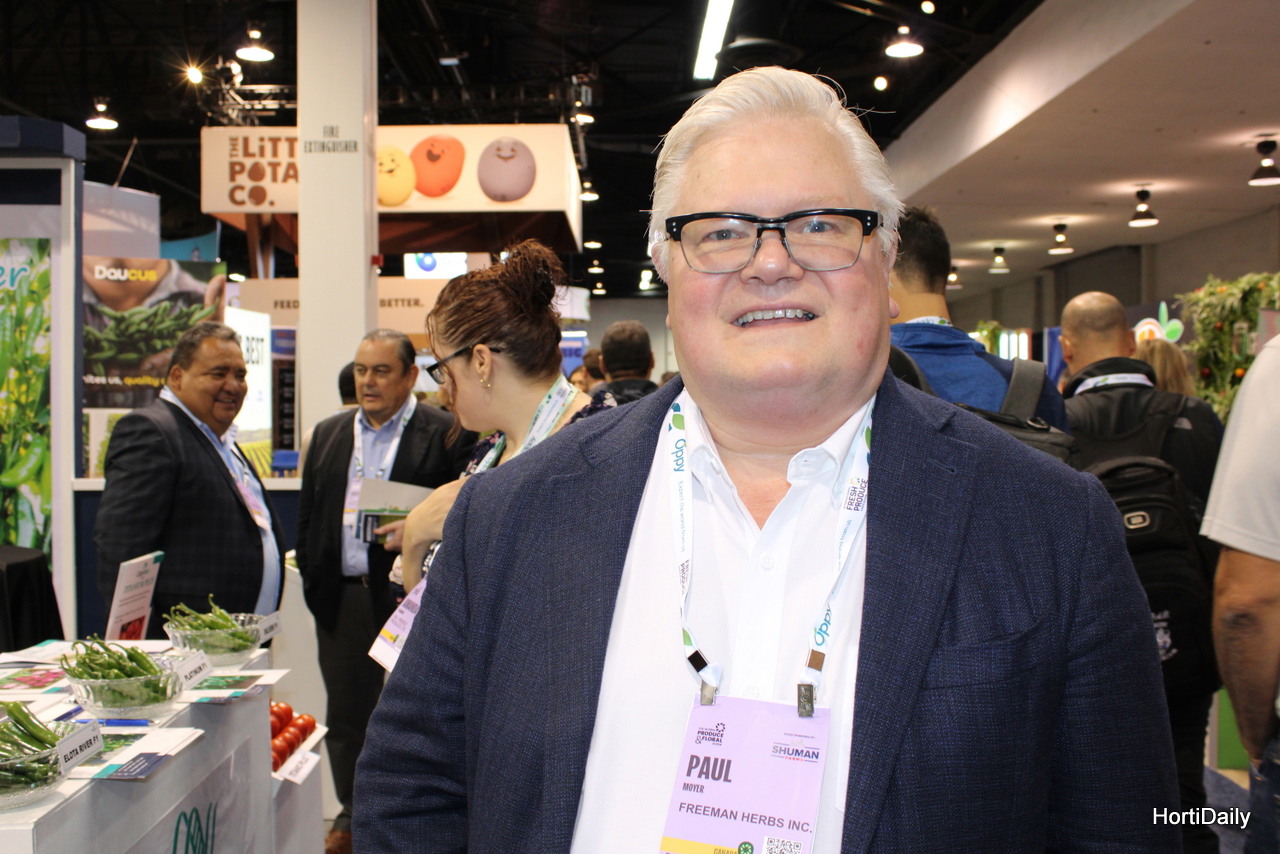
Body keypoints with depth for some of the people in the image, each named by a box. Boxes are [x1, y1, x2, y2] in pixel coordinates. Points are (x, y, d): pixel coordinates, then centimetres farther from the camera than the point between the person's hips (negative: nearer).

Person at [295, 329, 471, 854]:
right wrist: (314, 578, 8)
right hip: (342, 595, 5)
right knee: (346, 710, 13)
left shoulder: (445, 433, -3)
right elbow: (307, 513, 16)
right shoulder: (328, 433, 14)